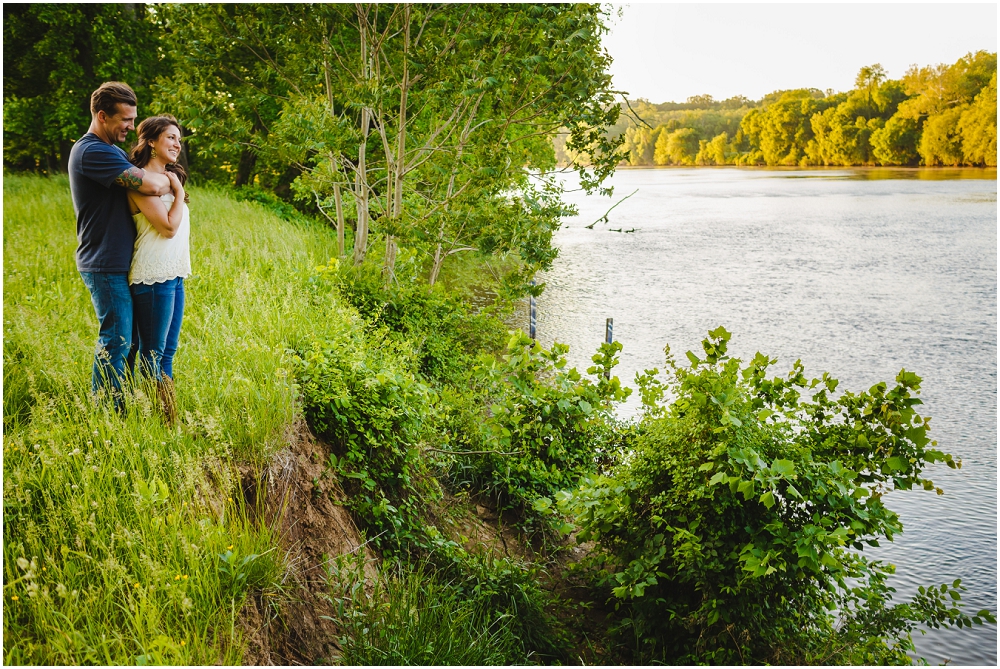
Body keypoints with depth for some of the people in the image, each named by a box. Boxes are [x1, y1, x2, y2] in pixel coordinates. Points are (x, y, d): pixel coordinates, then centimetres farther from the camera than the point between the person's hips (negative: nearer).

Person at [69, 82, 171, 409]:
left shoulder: (112, 151, 17)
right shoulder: (92, 152, -17)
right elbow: (149, 185, -25)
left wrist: (162, 180, -3)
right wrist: (169, 180, -5)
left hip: (118, 262, 10)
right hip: (106, 265, -10)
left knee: (118, 339, 15)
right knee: (116, 341, -5)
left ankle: (114, 406, 24)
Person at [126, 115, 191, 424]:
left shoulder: (166, 178, 18)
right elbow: (169, 226, -16)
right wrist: (179, 192, -8)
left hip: (175, 274, 9)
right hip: (154, 276, -9)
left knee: (167, 352, 12)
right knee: (152, 354, -2)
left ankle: (169, 420, 18)